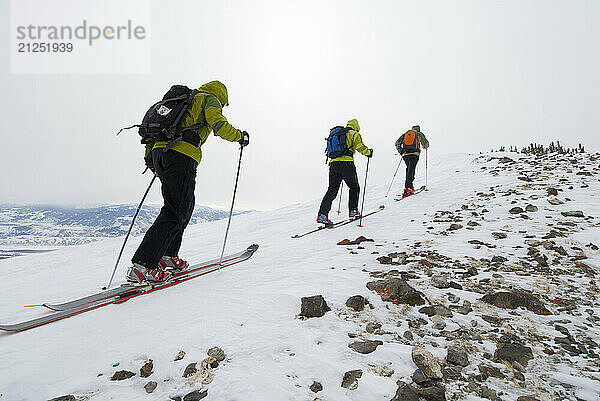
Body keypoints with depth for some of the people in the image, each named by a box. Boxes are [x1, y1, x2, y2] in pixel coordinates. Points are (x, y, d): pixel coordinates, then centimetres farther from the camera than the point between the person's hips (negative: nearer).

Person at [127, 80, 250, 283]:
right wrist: (240, 136, 11)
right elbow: (219, 125, -6)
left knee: (187, 205, 17)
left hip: (159, 151, 9)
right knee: (176, 212, -11)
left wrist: (149, 155, 37)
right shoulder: (210, 99, 13)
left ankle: (167, 255, 14)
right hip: (181, 155, -9)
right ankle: (142, 265, -17)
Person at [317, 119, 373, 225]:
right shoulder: (354, 134, 8)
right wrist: (368, 152, 8)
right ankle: (353, 210, 18)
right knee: (354, 187, 15)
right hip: (346, 163, -6)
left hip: (333, 163, 6)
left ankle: (322, 214, -9)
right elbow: (359, 146, -7)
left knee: (332, 190, 3)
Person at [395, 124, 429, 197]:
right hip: (414, 154, -4)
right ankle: (407, 189, -21)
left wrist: (401, 152, 27)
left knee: (409, 169, 19)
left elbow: (397, 143, 17)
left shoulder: (405, 134, 24)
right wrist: (425, 146, 42)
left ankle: (410, 186, 16)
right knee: (411, 171, -10)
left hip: (405, 154, 4)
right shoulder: (419, 134, 17)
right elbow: (426, 144, 19)